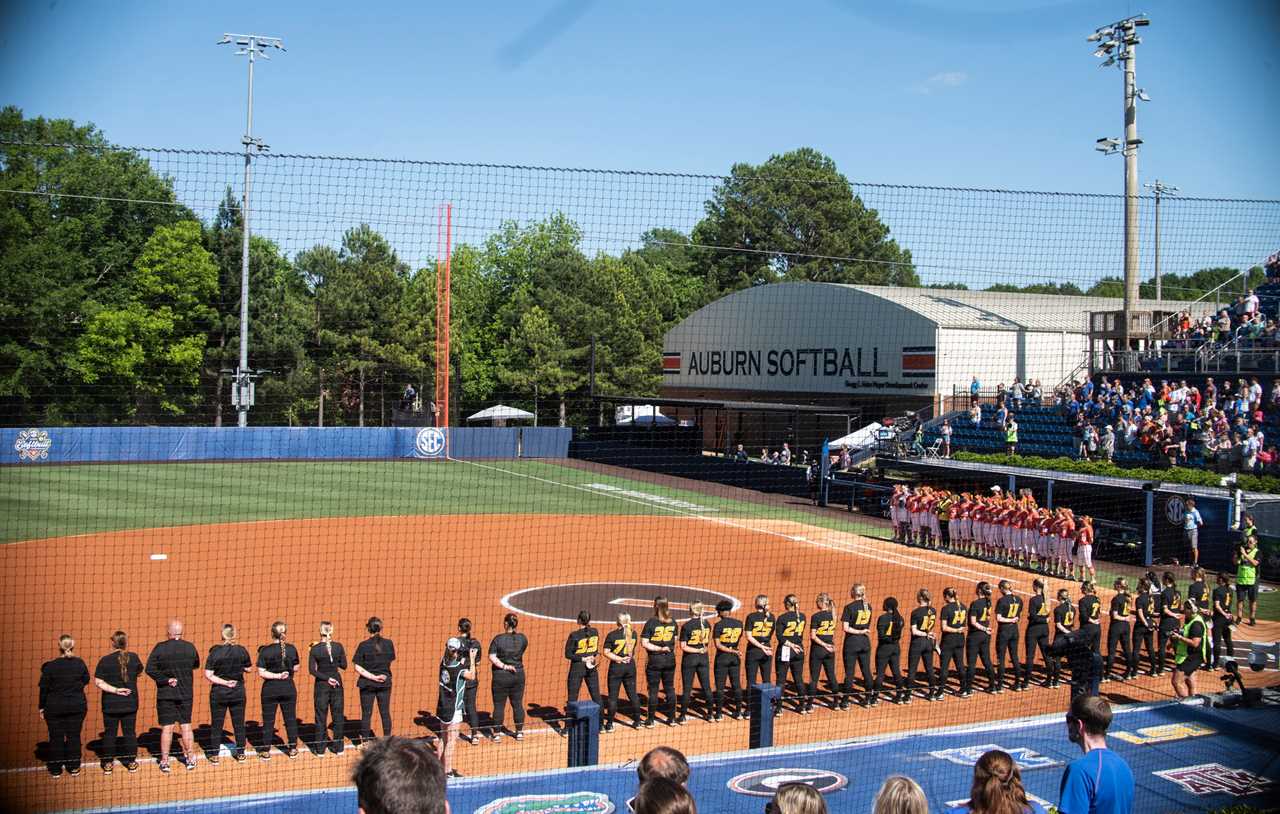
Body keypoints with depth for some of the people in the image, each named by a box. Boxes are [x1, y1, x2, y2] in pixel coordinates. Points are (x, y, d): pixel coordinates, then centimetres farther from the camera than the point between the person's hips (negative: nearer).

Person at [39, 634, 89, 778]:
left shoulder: (50, 666, -13)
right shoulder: (80, 663, -8)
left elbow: (44, 688, -7)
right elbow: (86, 680, 6)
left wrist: (42, 706, 3)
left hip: (54, 707, -2)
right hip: (77, 706, 2)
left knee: (56, 738, 9)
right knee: (74, 736, 11)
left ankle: (56, 769, 16)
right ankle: (74, 767, 16)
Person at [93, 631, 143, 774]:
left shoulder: (105, 660, -11)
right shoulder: (134, 657, -7)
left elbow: (98, 682, -15)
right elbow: (139, 672, 12)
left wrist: (115, 690, -13)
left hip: (110, 704, -1)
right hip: (130, 703, 1)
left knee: (109, 733, 10)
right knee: (130, 732, 11)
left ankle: (108, 764, 14)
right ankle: (131, 762, 17)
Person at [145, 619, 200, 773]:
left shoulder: (160, 648, -11)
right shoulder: (190, 647, -4)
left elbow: (150, 669, -17)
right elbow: (196, 665, 11)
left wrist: (165, 680, -12)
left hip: (166, 693, -2)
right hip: (186, 694, 2)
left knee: (167, 728, 4)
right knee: (186, 726, 11)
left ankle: (164, 761, 9)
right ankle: (191, 759, 16)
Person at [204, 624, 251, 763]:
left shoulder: (215, 651, -12)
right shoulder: (241, 651, -7)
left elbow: (208, 675, -15)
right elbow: (248, 668, 6)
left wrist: (224, 682, -8)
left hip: (219, 692, -2)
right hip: (238, 691, 2)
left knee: (216, 724, 10)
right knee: (239, 724, 12)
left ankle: (214, 755, 16)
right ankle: (241, 754, 19)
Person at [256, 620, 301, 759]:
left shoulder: (265, 650, -11)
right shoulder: (291, 649, -6)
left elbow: (261, 673, -14)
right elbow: (295, 668, 5)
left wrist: (277, 675, -10)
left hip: (270, 689, -1)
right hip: (288, 688, 2)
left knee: (268, 720, 9)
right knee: (290, 719, 13)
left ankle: (266, 751, 14)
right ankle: (293, 749, 20)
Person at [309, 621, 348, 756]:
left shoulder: (315, 649, -9)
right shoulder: (339, 646, -7)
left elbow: (312, 670, -12)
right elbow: (344, 665, 1)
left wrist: (326, 678, -11)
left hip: (321, 684, -1)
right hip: (337, 682, 1)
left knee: (321, 716, 7)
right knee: (338, 715, 10)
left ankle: (320, 748, 10)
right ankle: (338, 747, 14)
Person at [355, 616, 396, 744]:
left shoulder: (364, 645, -12)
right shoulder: (389, 643, -6)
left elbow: (358, 667, -14)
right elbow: (391, 660, 5)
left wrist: (372, 677, -14)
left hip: (367, 684, -2)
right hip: (385, 682, 2)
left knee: (366, 714, 8)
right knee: (385, 713, 12)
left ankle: (365, 742, 14)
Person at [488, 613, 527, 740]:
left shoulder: (498, 639, -13)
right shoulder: (522, 638, -4)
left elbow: (492, 657, -19)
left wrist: (504, 666, -17)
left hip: (501, 676, -3)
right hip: (518, 675, 3)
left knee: (499, 705, 6)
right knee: (518, 704, 14)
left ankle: (497, 734, 11)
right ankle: (519, 732, 22)